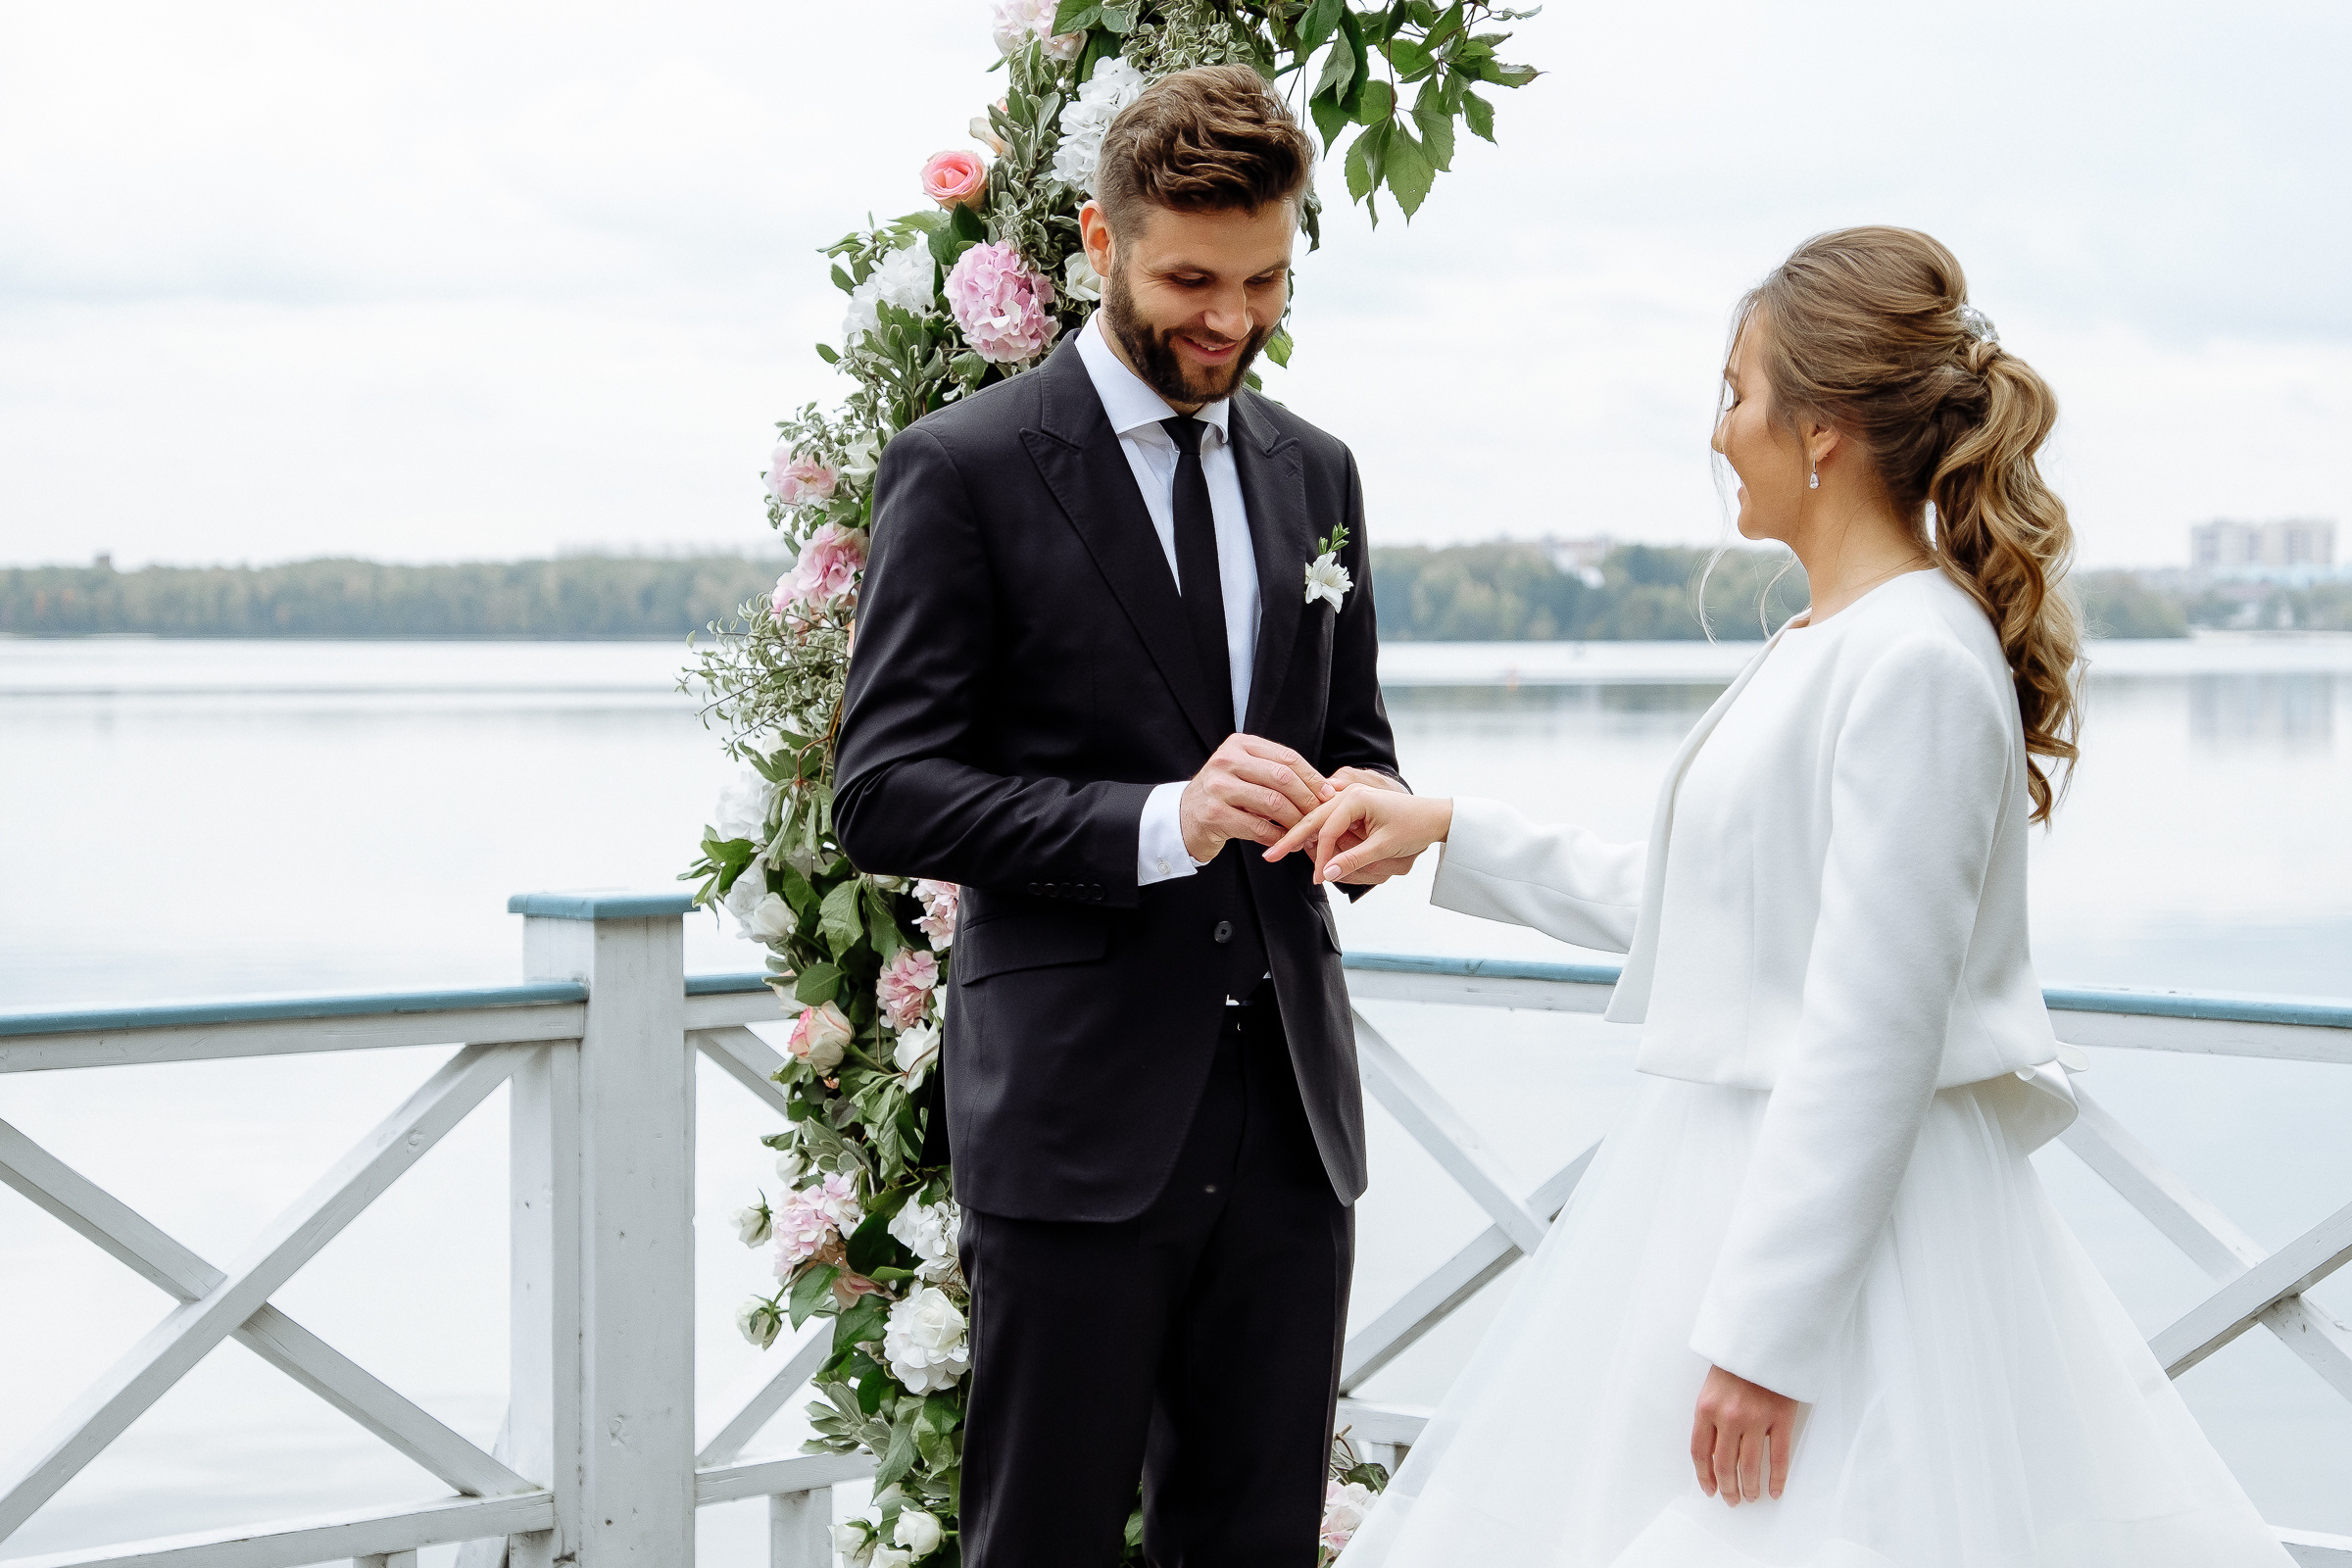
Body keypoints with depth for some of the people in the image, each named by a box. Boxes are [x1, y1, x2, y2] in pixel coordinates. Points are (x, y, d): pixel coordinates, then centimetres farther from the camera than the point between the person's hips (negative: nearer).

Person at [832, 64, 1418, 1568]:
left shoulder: (1313, 470, 13)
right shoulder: (965, 468, -5)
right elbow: (887, 794, -10)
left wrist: (1365, 806, -5)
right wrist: (1158, 823, -23)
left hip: (1290, 1103, 5)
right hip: (1079, 1106, -5)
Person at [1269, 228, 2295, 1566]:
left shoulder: (1919, 665, -19)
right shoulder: (1831, 645, 12)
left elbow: (1870, 1037, -22)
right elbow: (1671, 908, 21)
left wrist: (1763, 1332, -22)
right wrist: (1452, 836, 18)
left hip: (1851, 1227, -10)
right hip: (1743, 1186, 10)